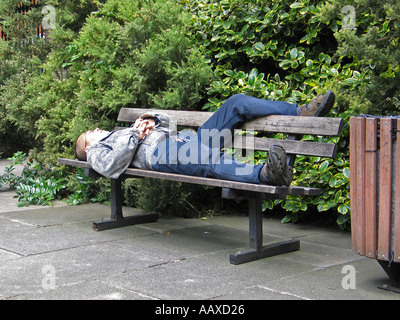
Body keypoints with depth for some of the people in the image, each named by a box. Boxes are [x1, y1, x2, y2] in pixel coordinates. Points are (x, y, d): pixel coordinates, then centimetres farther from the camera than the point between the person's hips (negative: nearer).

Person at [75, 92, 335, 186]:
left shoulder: (124, 133, 43)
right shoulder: (97, 150, 23)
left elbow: (169, 124, 37)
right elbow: (111, 167, -4)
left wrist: (152, 120, 16)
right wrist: (135, 135, 0)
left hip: (186, 140, 8)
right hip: (158, 152, -8)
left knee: (236, 103, -6)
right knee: (209, 159, -41)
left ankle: (301, 113, -18)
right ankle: (264, 175, -68)